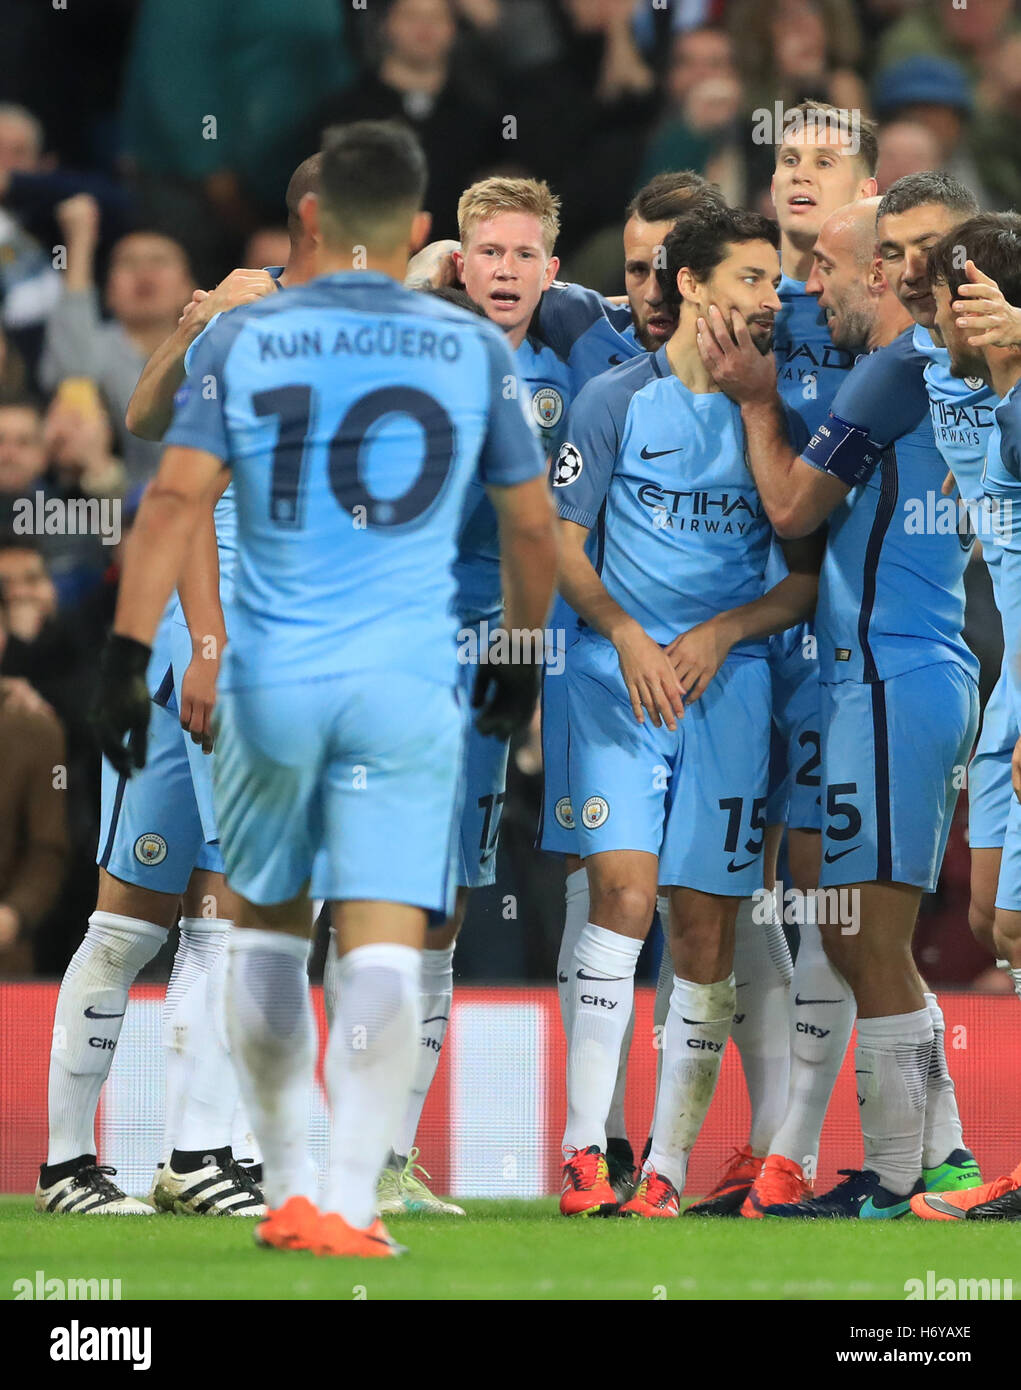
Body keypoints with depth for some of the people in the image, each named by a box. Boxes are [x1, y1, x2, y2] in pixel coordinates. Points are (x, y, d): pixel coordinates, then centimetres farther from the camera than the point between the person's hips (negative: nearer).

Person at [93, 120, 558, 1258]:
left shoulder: (243, 339, 2)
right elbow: (531, 526, 12)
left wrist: (126, 653, -9)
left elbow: (176, 496, -8)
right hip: (408, 682, -1)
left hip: (270, 679, 1)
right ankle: (349, 1202, -15)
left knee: (265, 923, 18)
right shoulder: (472, 350, 5)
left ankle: (287, 1190, 21)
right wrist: (520, 660, 27)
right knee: (382, 945, -3)